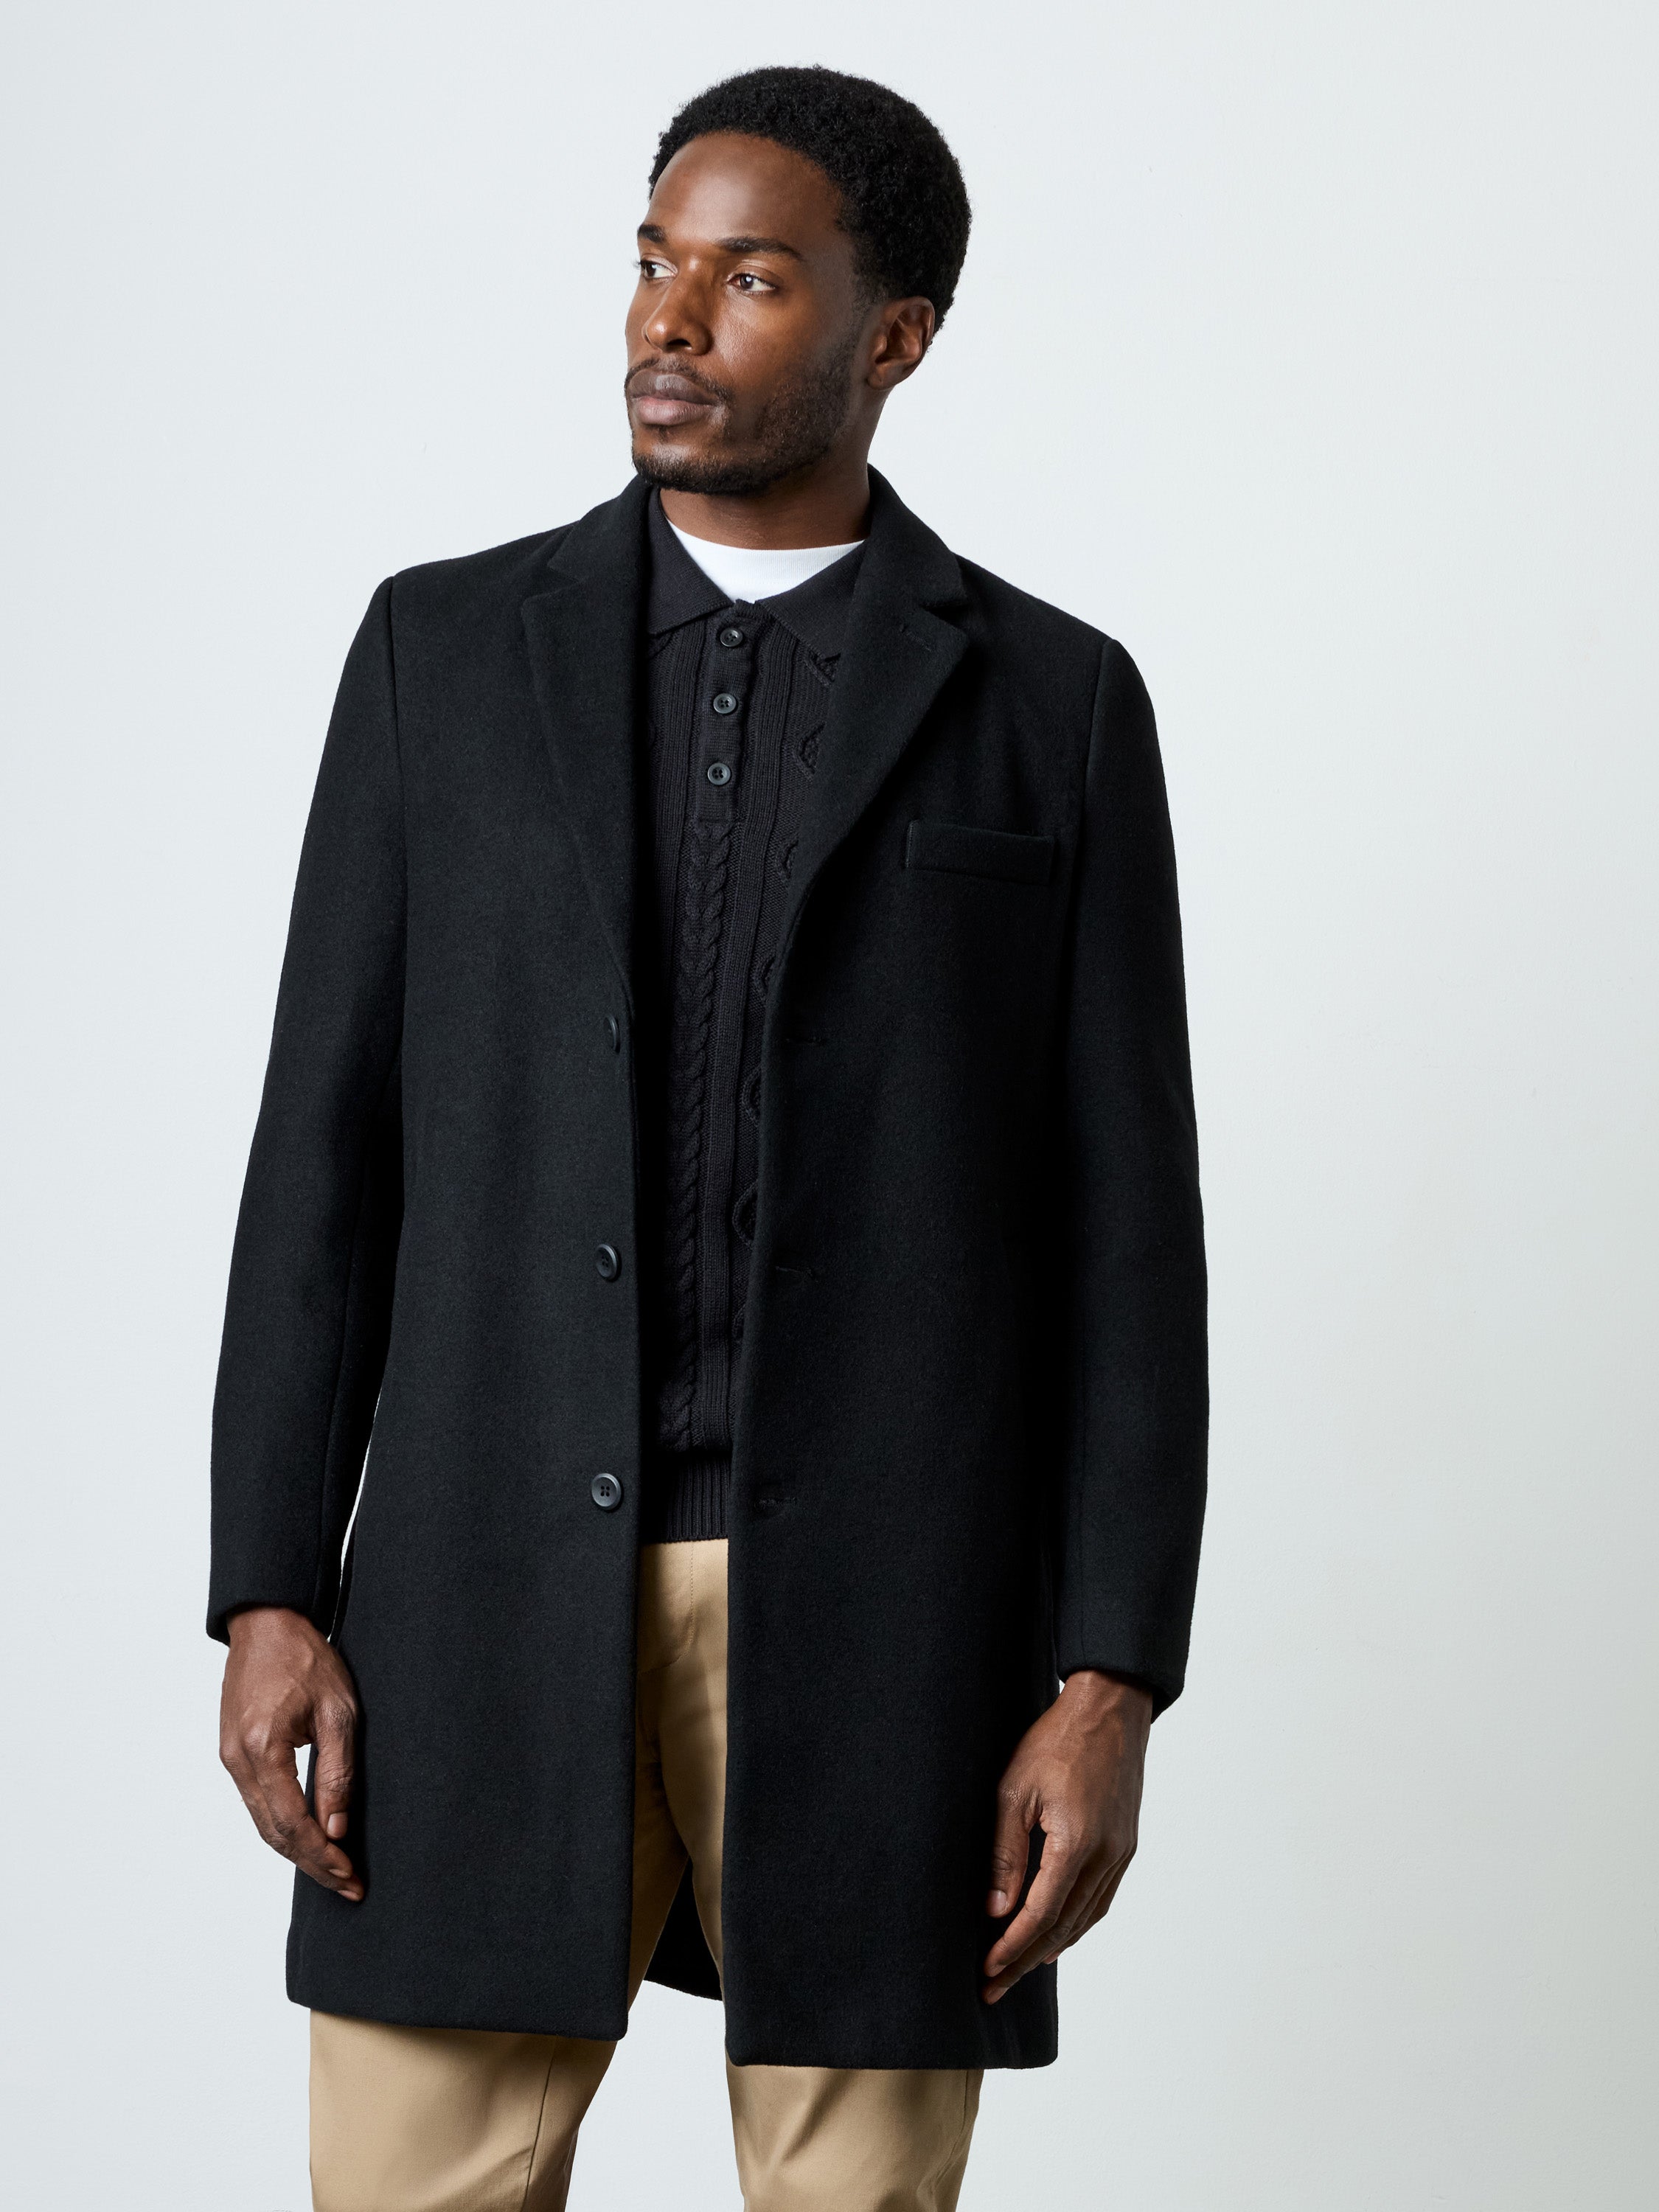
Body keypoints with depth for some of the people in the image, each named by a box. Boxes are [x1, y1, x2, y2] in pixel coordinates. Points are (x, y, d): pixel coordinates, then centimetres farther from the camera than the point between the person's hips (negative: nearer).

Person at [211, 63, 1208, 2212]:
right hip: (497, 1593, 1)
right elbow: (330, 1147, 5)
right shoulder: (449, 649, 7)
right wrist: (270, 1599, -3)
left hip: (885, 1611, -1)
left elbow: (1123, 1225, 1)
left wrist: (1111, 1685, -7)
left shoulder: (1053, 704, 4)